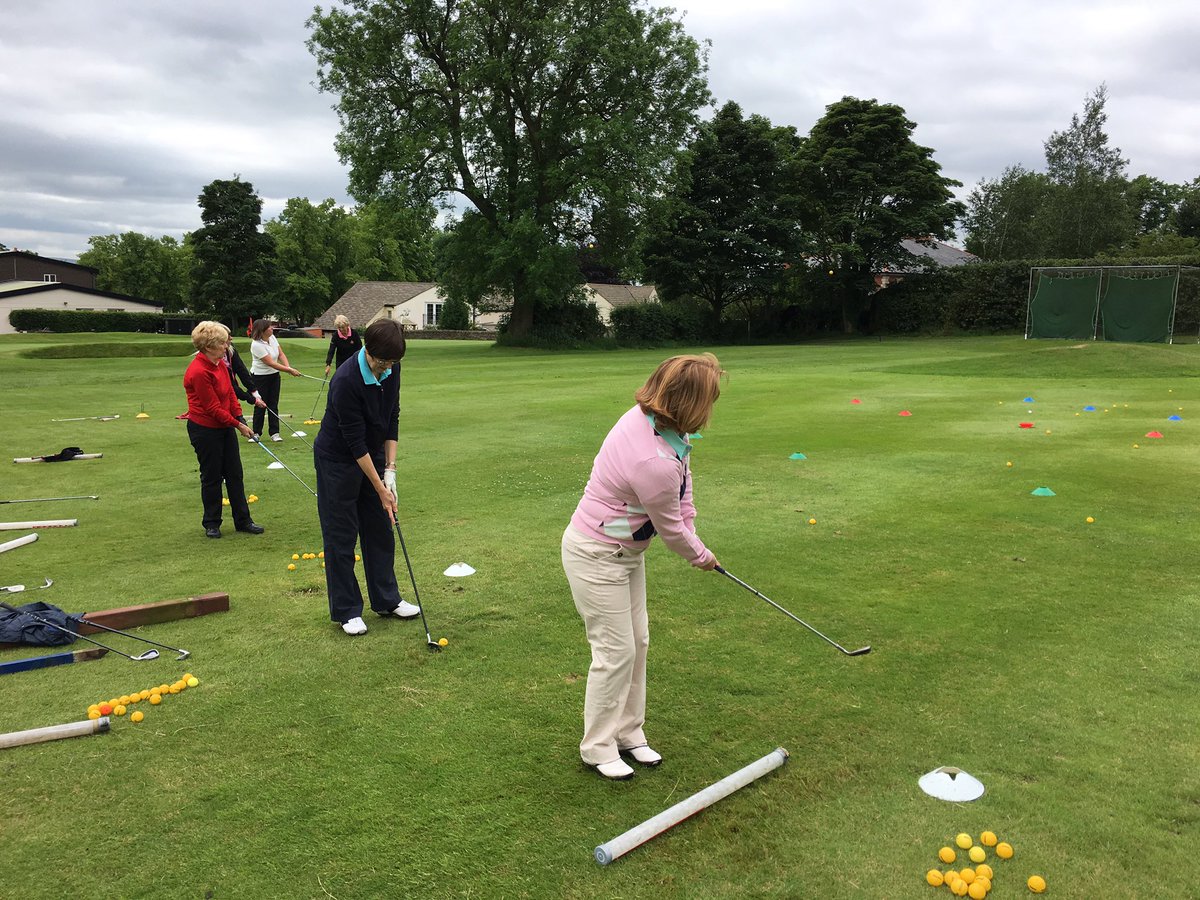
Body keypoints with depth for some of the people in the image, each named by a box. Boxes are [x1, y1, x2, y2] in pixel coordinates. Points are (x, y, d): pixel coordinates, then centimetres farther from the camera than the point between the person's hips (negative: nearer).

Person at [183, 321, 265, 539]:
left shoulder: (220, 364, 1)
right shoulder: (198, 372, -24)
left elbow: (230, 392, 8)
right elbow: (213, 408, -21)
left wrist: (240, 417, -3)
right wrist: (238, 425, -13)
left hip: (225, 426, 8)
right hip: (205, 430, -8)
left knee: (235, 474, 10)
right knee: (212, 477, 4)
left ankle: (243, 520, 18)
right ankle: (211, 523, 20)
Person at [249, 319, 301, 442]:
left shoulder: (272, 337, -1)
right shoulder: (257, 345, -23)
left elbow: (281, 354, 3)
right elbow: (271, 363, -24)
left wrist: (288, 367, -15)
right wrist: (289, 370, -24)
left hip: (274, 375, 6)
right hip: (260, 376, -6)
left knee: (273, 404, 5)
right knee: (260, 405, 1)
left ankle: (274, 433, 8)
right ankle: (256, 432, 13)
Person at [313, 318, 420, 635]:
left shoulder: (391, 369, -10)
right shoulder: (346, 380, -30)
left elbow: (392, 419, -1)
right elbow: (355, 441, -26)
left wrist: (390, 469, -6)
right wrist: (381, 489, -21)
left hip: (372, 455, 7)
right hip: (338, 460, -7)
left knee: (380, 530, 12)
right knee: (341, 535, 2)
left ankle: (386, 599, 24)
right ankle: (346, 610, 13)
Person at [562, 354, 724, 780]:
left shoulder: (647, 416, -10)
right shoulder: (655, 463, -36)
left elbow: (684, 473, 7)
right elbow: (670, 529, -18)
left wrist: (688, 526, 3)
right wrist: (700, 555, 1)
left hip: (626, 551, 10)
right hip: (596, 557, -10)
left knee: (637, 642, 17)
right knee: (616, 651, 1)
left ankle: (627, 732, 33)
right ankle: (598, 747, 21)